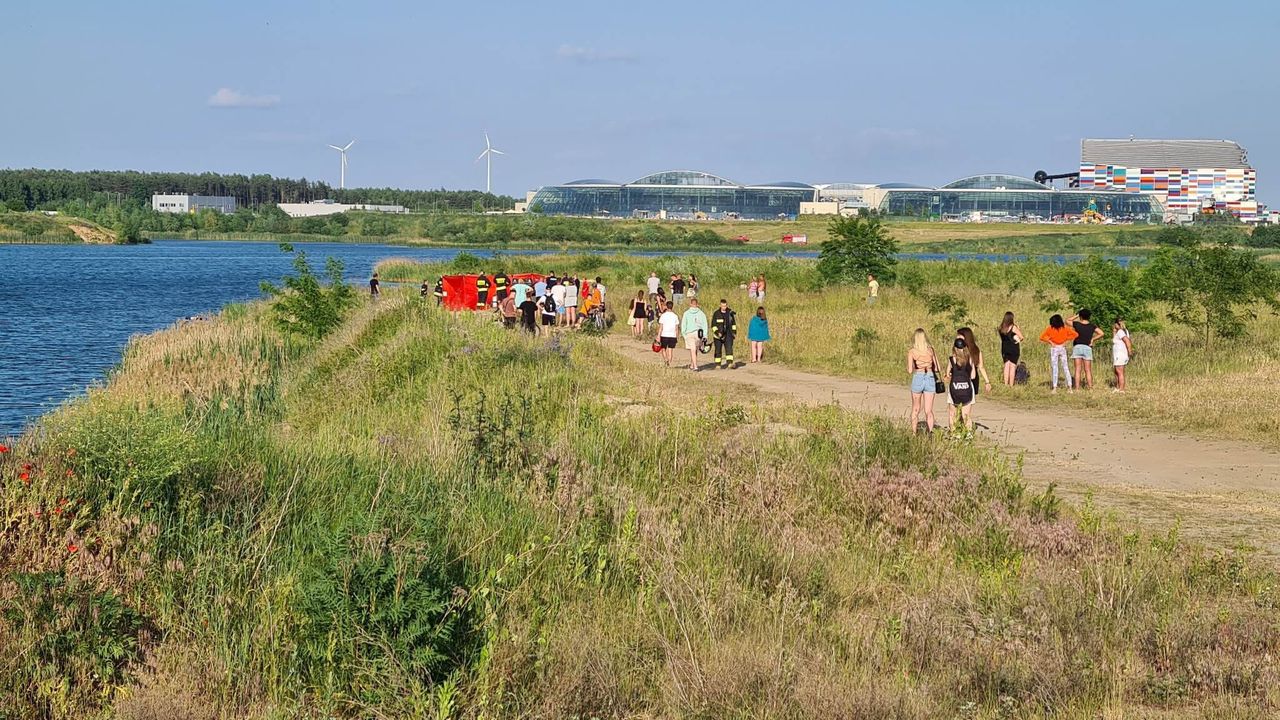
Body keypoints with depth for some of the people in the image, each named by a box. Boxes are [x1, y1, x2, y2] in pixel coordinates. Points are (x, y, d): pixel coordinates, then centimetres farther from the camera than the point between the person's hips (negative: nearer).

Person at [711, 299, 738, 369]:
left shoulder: (730, 313, 4)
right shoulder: (716, 314, -5)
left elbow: (733, 323, 15)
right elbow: (713, 325, -6)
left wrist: (734, 331, 8)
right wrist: (717, 332, -19)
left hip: (728, 335, 1)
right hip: (718, 335, -1)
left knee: (729, 348, -14)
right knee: (718, 350, 6)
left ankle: (730, 363, -24)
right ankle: (718, 365, 17)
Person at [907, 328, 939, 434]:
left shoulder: (911, 352, -5)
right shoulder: (931, 350, 2)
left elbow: (910, 371, -10)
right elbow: (936, 368, 6)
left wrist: (909, 369, 12)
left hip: (918, 378, -1)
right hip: (930, 378, 1)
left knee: (915, 409, 15)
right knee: (928, 410, 4)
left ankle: (914, 433, 18)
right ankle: (930, 432, -4)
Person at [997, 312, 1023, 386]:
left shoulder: (1001, 328, 2)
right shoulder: (1013, 327, -12)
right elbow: (1021, 337, -9)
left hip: (1004, 348, 5)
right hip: (1014, 349, -5)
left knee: (1006, 366, 12)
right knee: (1012, 367, -1)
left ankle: (1006, 384, 9)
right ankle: (1011, 385, -4)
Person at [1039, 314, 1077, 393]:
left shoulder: (1050, 329, -4)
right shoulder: (1065, 328, 3)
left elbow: (1042, 337, -9)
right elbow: (1074, 334, -1)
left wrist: (1050, 342, -2)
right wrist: (1066, 341, 1)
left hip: (1054, 348, -2)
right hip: (1063, 348, 2)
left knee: (1054, 369, 2)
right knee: (1066, 368, 7)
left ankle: (1055, 387, -3)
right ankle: (1069, 386, 0)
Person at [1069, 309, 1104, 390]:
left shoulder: (1077, 324, -2)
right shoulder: (1092, 326, 4)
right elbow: (1101, 333, 0)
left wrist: (1076, 315, 15)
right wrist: (1092, 339, 7)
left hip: (1077, 347, -1)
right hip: (1087, 348, 1)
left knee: (1078, 370, -2)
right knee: (1087, 370, 6)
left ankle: (1077, 388, -6)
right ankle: (1090, 387, 3)